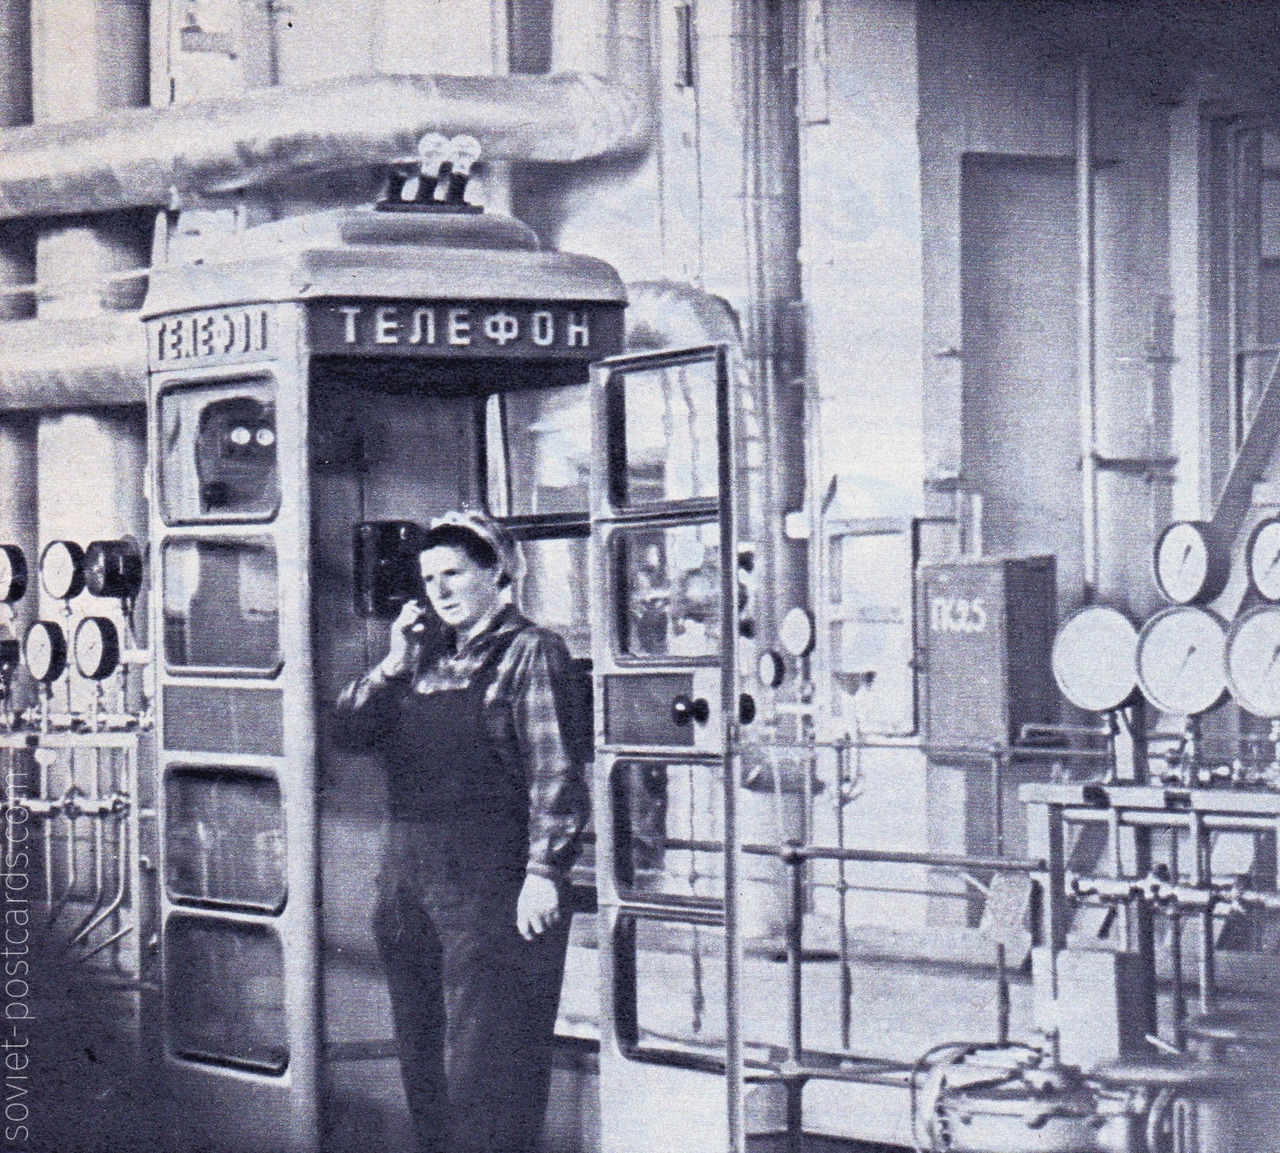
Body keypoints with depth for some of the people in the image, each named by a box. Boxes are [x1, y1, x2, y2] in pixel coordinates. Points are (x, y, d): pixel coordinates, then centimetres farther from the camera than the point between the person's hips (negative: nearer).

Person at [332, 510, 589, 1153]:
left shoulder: (529, 652, -3)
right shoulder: (426, 654, 18)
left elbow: (556, 772, -11)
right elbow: (348, 723, 13)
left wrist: (544, 873, -18)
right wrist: (394, 665, 0)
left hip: (489, 881, -7)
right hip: (409, 876, 7)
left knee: (485, 1059, -7)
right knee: (421, 1051, 11)